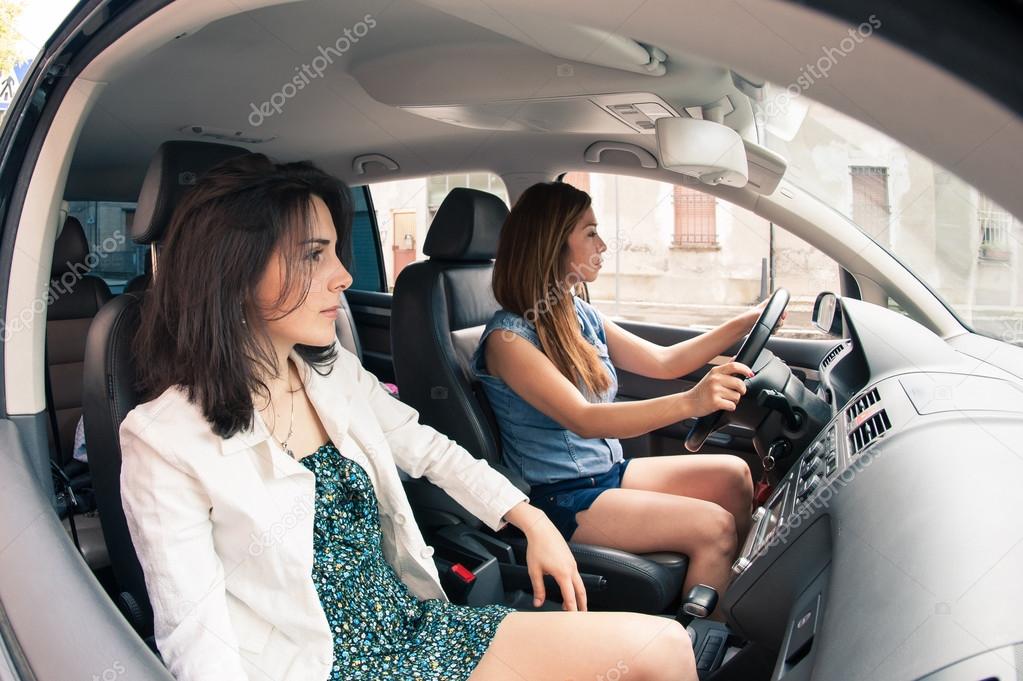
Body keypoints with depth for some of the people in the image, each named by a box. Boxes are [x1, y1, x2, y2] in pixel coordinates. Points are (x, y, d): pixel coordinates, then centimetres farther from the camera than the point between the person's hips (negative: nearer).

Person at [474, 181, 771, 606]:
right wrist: (690, 402, -43)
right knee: (714, 527, -17)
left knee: (732, 476, 2)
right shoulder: (509, 337, -20)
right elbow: (583, 420, -30)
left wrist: (743, 324, 5)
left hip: (608, 472, 8)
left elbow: (662, 362, 13)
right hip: (559, 499, -8)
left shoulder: (580, 316, 5)